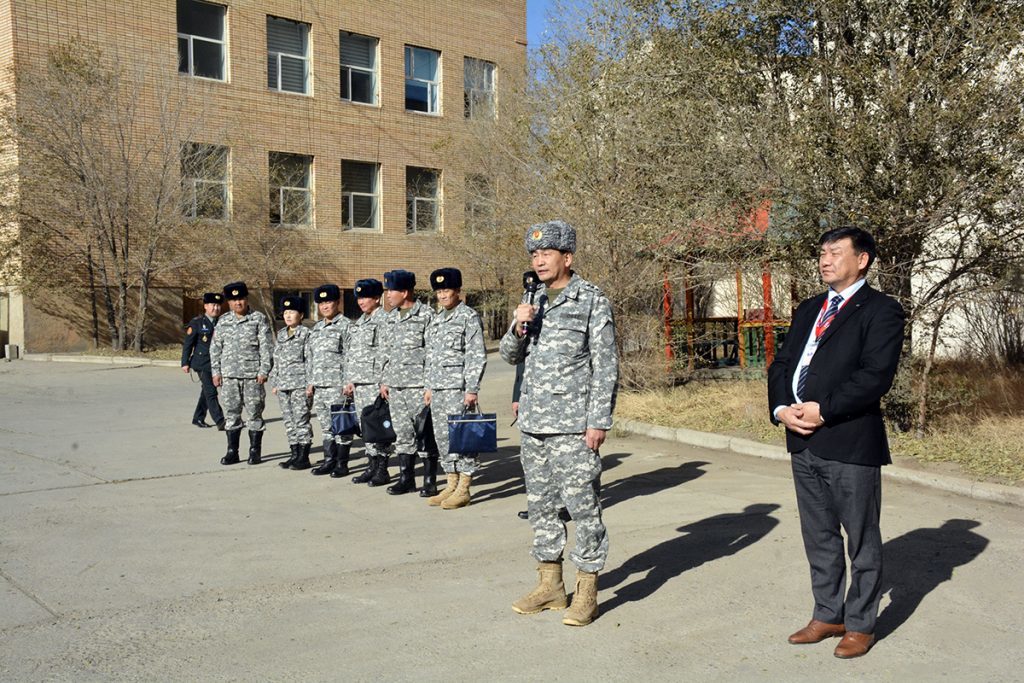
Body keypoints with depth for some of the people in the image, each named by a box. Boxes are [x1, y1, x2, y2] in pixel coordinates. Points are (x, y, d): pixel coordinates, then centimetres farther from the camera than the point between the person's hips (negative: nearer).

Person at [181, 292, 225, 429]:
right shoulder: (196, 322, -4)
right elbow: (187, 343, -3)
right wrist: (185, 363, -6)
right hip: (202, 363, -6)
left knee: (207, 391, 14)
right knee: (211, 392, -11)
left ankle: (198, 418, 28)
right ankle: (220, 422, -14)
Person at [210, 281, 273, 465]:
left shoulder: (259, 319, 1)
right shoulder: (223, 322, 11)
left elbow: (266, 347, -3)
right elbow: (215, 348, 14)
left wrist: (264, 371, -10)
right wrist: (216, 371, 7)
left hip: (253, 375, -3)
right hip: (229, 376, 3)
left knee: (254, 413, 1)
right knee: (231, 413, 7)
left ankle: (255, 451, 10)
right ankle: (232, 451, 15)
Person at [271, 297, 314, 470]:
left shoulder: (306, 334, -5)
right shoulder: (281, 334, 16)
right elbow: (276, 360, 19)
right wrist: (275, 382, 14)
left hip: (300, 384, -7)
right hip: (283, 385, 7)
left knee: (301, 419, -5)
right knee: (289, 421, 9)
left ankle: (304, 457, 1)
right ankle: (295, 454, 17)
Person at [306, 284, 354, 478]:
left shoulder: (345, 325, -5)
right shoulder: (317, 328, 17)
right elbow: (310, 356, 20)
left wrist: (348, 382, -15)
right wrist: (310, 382, 15)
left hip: (337, 384, -7)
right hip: (319, 385, 7)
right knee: (325, 425, 11)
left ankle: (342, 463, 5)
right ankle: (329, 460, 19)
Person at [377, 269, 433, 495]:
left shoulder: (426, 315, -8)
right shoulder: (390, 318, 14)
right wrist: (384, 380, 15)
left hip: (418, 384, -6)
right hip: (395, 385, 7)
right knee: (401, 432, 9)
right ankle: (406, 477, 17)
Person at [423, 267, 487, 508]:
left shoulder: (469, 317, -6)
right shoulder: (436, 319, 17)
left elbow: (477, 356, -11)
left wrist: (472, 389, -16)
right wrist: (429, 386, 18)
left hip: (458, 387, -8)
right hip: (438, 388, 8)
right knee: (442, 437, 9)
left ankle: (463, 490, 2)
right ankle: (451, 485, 19)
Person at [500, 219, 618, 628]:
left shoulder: (592, 302, -4)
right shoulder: (532, 301, 14)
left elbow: (605, 367, -7)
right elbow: (510, 356, 17)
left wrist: (599, 421, -13)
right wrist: (518, 327, -4)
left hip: (573, 426, -6)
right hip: (533, 424, 7)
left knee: (581, 505, -3)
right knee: (540, 504, 12)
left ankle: (586, 593, 7)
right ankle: (550, 584, 23)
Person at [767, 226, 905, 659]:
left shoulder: (881, 311, -5)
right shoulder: (808, 310, 17)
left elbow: (875, 375, -17)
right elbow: (781, 364, 13)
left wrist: (823, 410, -18)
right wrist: (781, 408, -5)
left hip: (851, 443, -7)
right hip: (803, 443, 7)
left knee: (861, 540, 7)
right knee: (819, 539, 16)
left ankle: (860, 625, 20)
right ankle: (828, 615, 30)